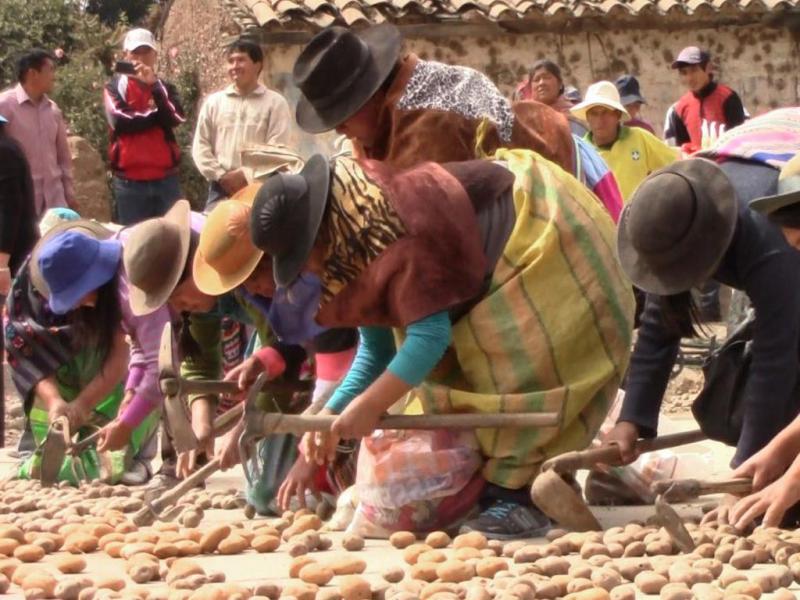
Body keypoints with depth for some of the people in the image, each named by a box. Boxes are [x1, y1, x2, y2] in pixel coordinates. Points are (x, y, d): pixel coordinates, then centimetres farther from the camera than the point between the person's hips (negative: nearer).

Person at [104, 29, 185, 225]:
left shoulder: (165, 87, 12)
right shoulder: (115, 87, 5)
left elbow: (175, 118, -8)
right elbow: (120, 121, -13)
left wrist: (154, 85, -15)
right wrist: (156, 114, -4)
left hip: (166, 179, 2)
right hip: (130, 181, -2)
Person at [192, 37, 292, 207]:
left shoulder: (275, 103, 3)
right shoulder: (213, 102, 13)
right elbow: (200, 145, 9)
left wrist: (247, 176, -13)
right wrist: (221, 176, -5)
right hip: (221, 189, 3)